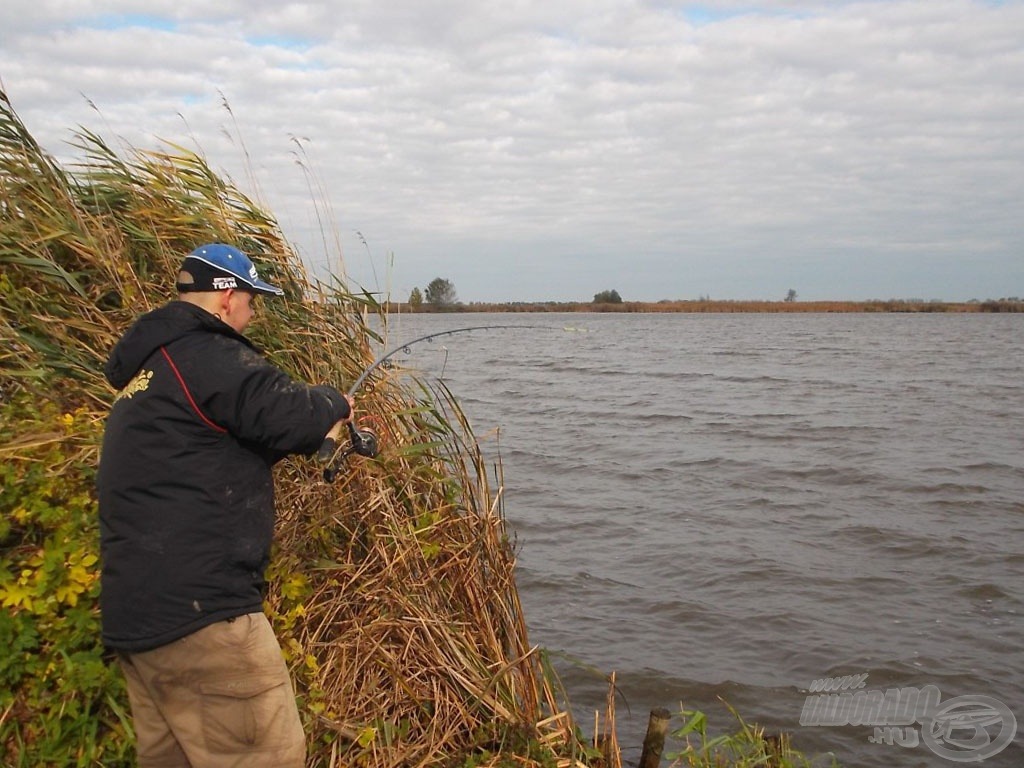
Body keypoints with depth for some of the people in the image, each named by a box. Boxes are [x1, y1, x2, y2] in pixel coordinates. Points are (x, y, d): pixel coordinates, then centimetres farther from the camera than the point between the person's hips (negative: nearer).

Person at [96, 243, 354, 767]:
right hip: (196, 609, -10)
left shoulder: (145, 369, 20)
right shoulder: (207, 356, -12)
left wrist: (316, 428, 17)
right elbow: (292, 415, -21)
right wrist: (334, 404, 1)